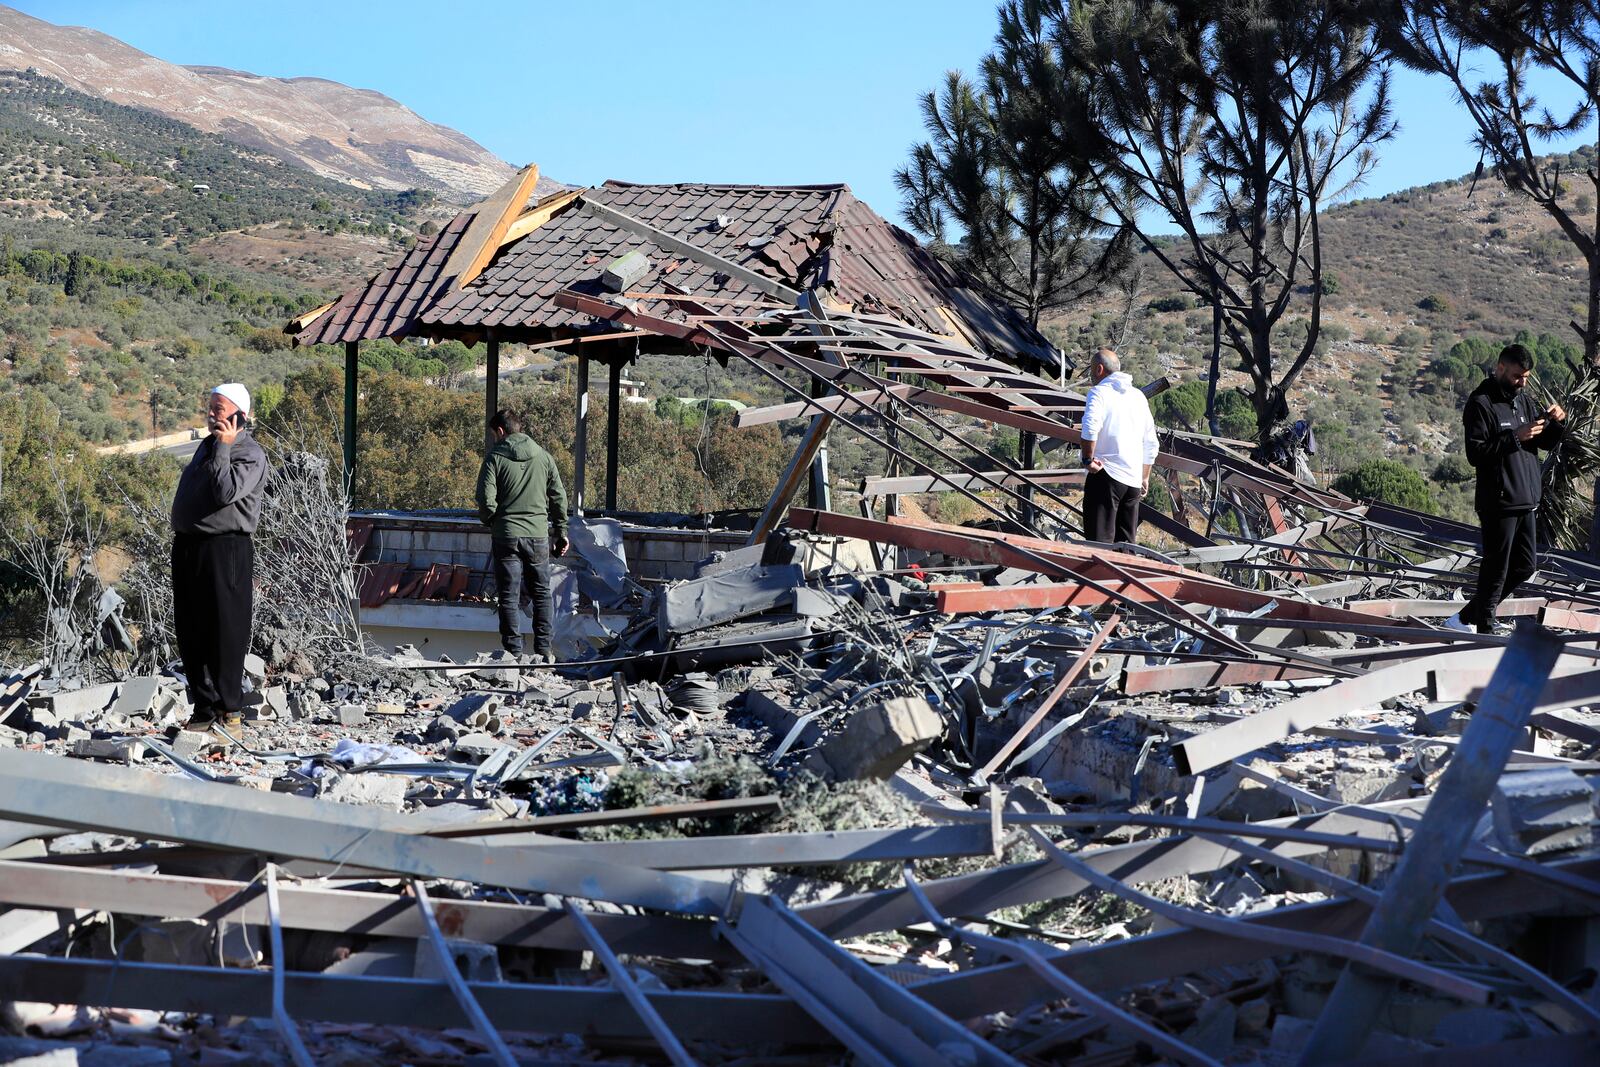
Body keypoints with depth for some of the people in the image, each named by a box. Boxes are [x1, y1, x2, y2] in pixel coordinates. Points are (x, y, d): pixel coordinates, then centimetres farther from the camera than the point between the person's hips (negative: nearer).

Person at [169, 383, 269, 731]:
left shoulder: (250, 454, -8)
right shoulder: (207, 445, 18)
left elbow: (225, 493, -24)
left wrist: (223, 448, -17)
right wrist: (180, 538, 20)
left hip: (224, 550, -9)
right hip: (188, 546, 9)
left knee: (224, 630, -4)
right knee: (190, 632, 10)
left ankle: (228, 706, 4)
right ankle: (204, 705, 17)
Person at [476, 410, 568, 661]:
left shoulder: (495, 458, -5)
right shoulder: (543, 457, 5)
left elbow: (485, 499, -11)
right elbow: (559, 498, 7)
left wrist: (492, 522, 8)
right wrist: (561, 531, 16)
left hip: (506, 536, -3)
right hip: (538, 535, 3)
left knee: (509, 597, 3)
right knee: (541, 593, 13)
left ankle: (514, 651, 2)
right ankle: (543, 650, 12)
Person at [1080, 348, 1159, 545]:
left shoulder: (1099, 393, -5)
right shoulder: (1138, 396, 17)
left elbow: (1090, 427, -25)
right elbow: (1151, 444, 21)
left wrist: (1088, 458, -14)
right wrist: (1145, 477, 28)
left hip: (1106, 476, -7)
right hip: (1134, 480, 7)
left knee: (1099, 541, -7)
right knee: (1126, 542, 11)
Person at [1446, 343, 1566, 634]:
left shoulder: (1523, 400, 14)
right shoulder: (1481, 403, -10)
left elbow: (1546, 443, 18)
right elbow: (1475, 453, -18)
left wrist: (1558, 422, -2)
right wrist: (1516, 437, -23)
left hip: (1526, 502, 9)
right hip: (1499, 503, -9)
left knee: (1525, 566, 13)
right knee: (1495, 572, -3)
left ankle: (1465, 618, 22)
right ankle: (1486, 633, 7)